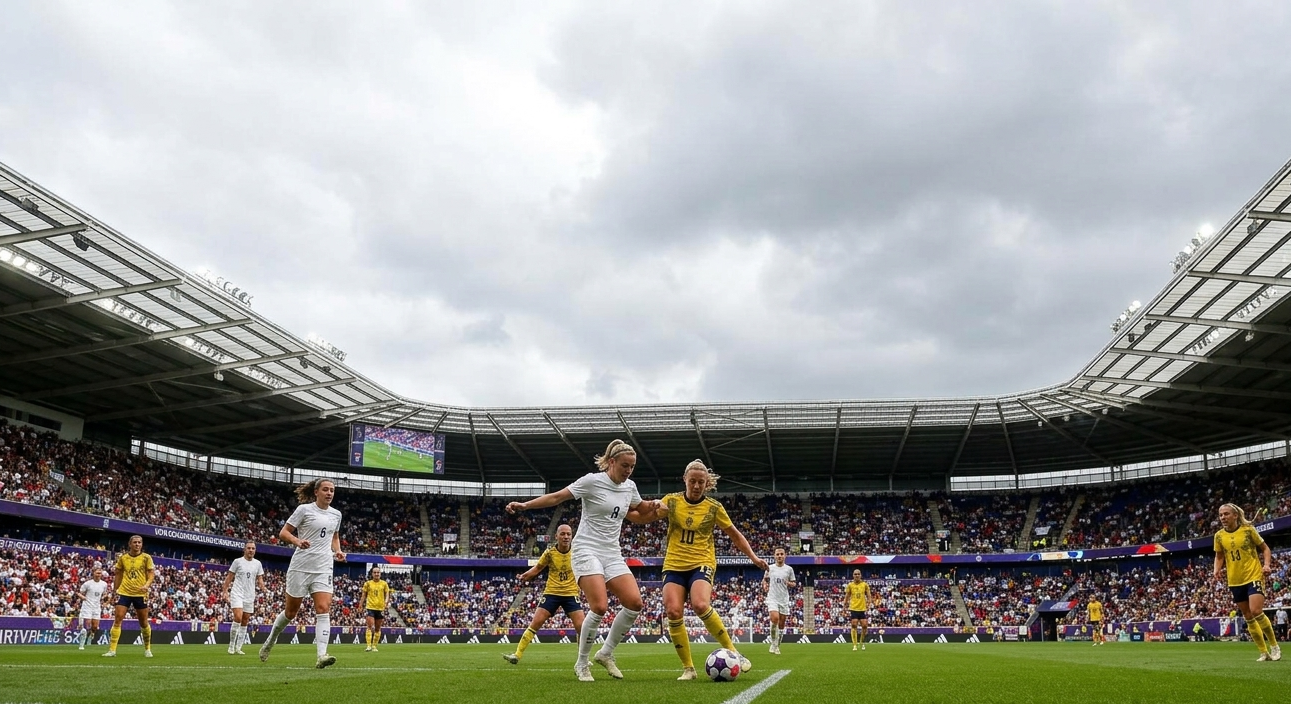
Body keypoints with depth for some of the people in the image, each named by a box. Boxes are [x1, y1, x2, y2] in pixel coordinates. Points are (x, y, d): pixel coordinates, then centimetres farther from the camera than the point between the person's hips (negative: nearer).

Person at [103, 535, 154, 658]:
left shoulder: (146, 558, -2)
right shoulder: (122, 557, 2)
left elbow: (151, 574, -2)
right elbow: (118, 574, 13)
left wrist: (147, 585, -20)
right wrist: (115, 590, 12)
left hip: (140, 594, -1)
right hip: (124, 592, 1)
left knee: (144, 623, 7)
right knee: (117, 619, -9)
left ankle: (147, 649, 23)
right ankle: (112, 650, -5)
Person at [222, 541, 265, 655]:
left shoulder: (258, 563, 8)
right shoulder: (237, 561, -1)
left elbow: (260, 579, 12)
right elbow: (229, 577, 3)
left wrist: (262, 587, -7)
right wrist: (225, 591, -3)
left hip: (250, 596, 4)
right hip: (237, 594, -4)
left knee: (245, 622, 5)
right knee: (238, 618, -20)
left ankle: (238, 648, 12)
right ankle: (231, 645, -7)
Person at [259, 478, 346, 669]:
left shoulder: (336, 514, 10)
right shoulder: (304, 509, -5)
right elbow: (283, 533, -4)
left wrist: (338, 551, 8)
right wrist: (297, 541, -23)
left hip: (323, 569, 3)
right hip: (301, 566, -3)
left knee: (323, 609, -14)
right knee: (290, 611, 9)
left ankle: (321, 655, -21)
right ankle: (270, 640, 37)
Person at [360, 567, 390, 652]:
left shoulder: (384, 583, 6)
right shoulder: (368, 583, 5)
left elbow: (387, 594, 6)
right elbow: (363, 595, 9)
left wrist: (386, 602, -12)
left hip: (380, 608, 2)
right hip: (370, 607, -2)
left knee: (377, 628, 7)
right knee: (370, 627, -14)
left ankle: (374, 646, 16)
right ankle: (369, 646, -16)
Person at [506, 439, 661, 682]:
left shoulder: (629, 486, 8)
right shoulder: (592, 481, -10)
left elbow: (641, 513, 24)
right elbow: (556, 497, -9)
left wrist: (654, 508, 3)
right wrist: (525, 505, -18)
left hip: (612, 553, 6)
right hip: (587, 550, -6)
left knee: (634, 603, -11)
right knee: (600, 607, -21)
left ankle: (606, 654, 9)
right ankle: (582, 664, -1)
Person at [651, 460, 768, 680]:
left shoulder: (714, 507, 1)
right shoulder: (672, 500, 3)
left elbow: (735, 535, 11)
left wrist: (753, 557, 2)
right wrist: (655, 508, -28)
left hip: (701, 563, -2)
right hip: (674, 564, 2)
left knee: (700, 605, -28)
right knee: (673, 612, -15)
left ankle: (732, 652, -12)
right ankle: (688, 668, -1)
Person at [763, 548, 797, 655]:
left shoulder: (789, 569, 5)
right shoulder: (770, 568, 5)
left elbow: (794, 583, 11)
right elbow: (765, 579, 19)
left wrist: (790, 583, -10)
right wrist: (764, 584, -2)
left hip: (784, 600, 2)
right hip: (772, 599, -2)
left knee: (781, 625, 4)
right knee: (775, 619, -24)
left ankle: (777, 646, 18)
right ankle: (773, 644, -10)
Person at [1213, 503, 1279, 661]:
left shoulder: (1248, 529, -6)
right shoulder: (1219, 536, 1)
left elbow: (1265, 548, 4)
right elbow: (1219, 557, 14)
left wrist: (1266, 564, -13)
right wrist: (1217, 570, -5)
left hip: (1254, 577, -4)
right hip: (1235, 581, 4)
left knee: (1256, 612, -18)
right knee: (1248, 618, 7)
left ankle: (1274, 645, 2)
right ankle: (1264, 652, 17)